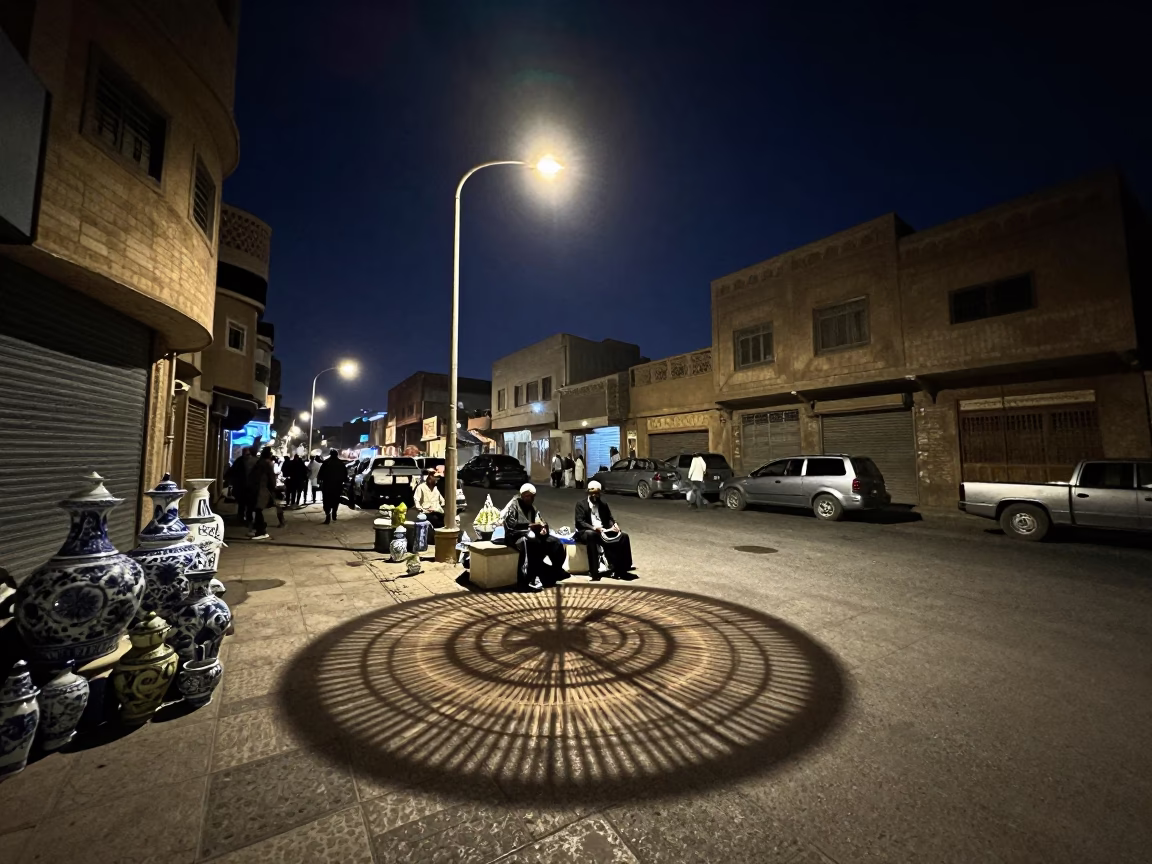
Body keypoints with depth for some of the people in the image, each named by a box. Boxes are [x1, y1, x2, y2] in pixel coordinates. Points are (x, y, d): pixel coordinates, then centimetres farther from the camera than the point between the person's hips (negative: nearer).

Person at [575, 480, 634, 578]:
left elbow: (609, 519, 15)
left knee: (623, 536, -18)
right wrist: (593, 527, -26)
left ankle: (620, 568, -15)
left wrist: (614, 525, -10)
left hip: (603, 531, 5)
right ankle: (594, 572, -41)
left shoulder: (604, 504, 17)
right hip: (586, 532, -5)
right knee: (591, 534, -41)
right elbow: (579, 522, -9)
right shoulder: (581, 504, 2)